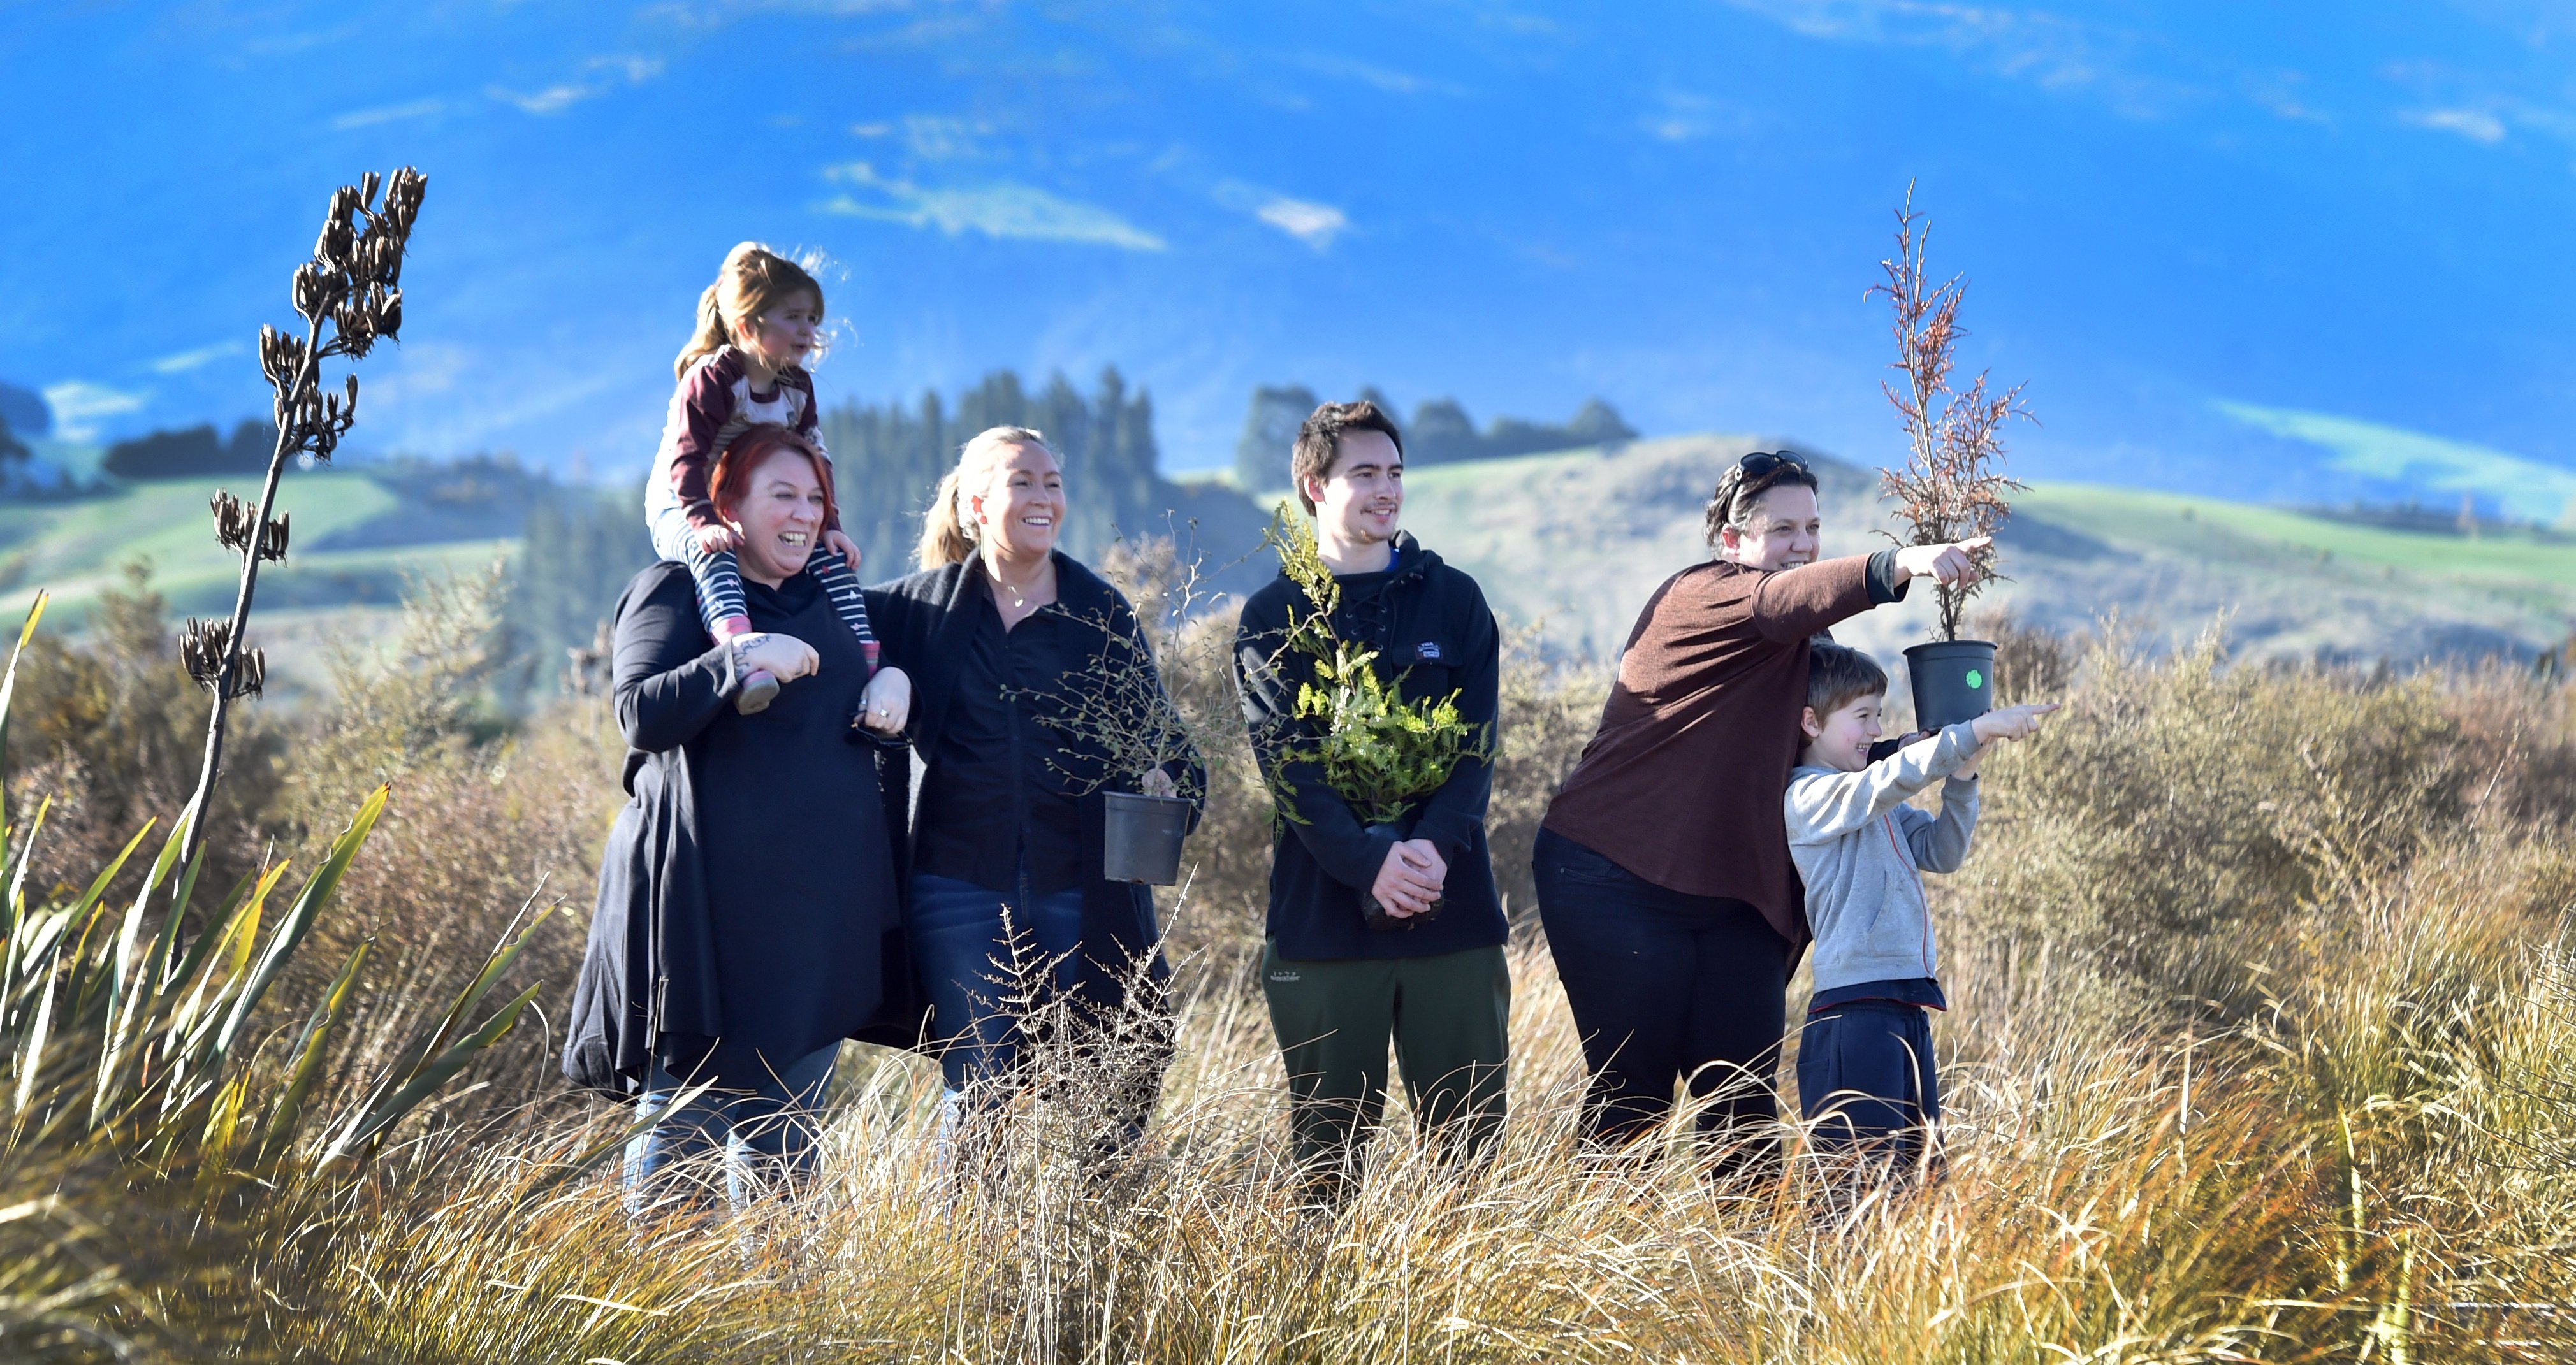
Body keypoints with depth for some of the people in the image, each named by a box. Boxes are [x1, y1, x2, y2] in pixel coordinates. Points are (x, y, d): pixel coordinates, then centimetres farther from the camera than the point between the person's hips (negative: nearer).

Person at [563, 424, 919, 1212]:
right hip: (713, 900, -6)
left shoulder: (827, 602, 18)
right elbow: (641, 716, -16)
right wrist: (744, 658, -26)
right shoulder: (673, 593, -2)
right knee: (684, 1117, -4)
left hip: (821, 902, 6)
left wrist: (895, 677, 7)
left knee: (784, 1129, 11)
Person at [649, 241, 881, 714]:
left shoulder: (798, 386, 3)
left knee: (830, 556, -8)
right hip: (681, 513, -7)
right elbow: (686, 458, -26)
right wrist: (705, 524, -39)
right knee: (713, 553, -39)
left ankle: (864, 667, -7)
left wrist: (829, 526, -4)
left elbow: (814, 461, 8)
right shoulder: (710, 379, -20)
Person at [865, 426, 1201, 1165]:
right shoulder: (925, 605, 6)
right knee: (977, 1099, 0)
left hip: (1084, 892, 1)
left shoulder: (1103, 611, 7)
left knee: (1099, 1104, 2)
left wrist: (1169, 784, -12)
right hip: (961, 891, -1)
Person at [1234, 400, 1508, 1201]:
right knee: (1329, 1143, 4)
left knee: (1469, 1136, 2)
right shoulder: (1275, 615, 5)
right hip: (1322, 915, -1)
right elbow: (1285, 758, -6)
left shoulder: (1454, 600, 11)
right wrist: (1367, 861, -20)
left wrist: (1435, 844, -16)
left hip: (1453, 909, 1)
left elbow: (1477, 743, 2)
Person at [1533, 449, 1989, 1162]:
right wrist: (1900, 564, -46)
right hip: (1618, 882, -7)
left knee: (1743, 1102, -2)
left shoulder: (1794, 646, 18)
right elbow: (1783, 599, -30)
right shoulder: (1699, 596, -9)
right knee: (1634, 1099, -6)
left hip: (1735, 900, 8)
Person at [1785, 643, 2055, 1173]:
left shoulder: (1878, 805, 20)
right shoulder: (1808, 797, -8)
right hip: (1856, 1006, -9)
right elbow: (1894, 777, -23)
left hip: (1907, 1007, 9)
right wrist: (1978, 731, -24)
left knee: (1920, 1165, 9)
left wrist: (1962, 773, 5)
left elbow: (1942, 852, 18)